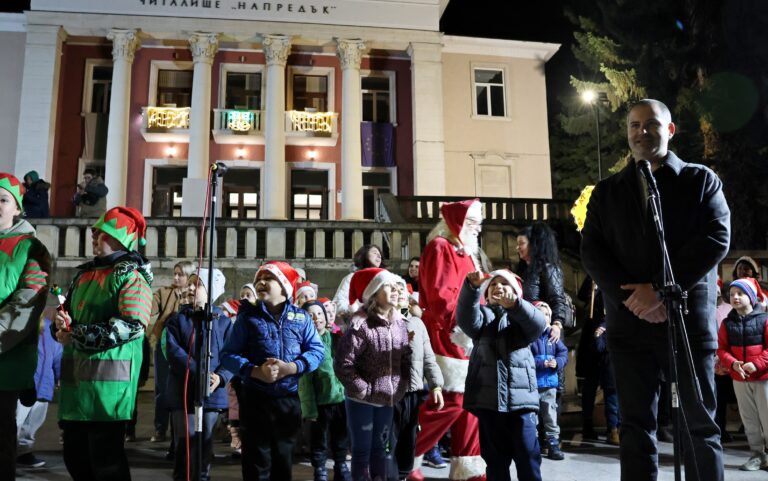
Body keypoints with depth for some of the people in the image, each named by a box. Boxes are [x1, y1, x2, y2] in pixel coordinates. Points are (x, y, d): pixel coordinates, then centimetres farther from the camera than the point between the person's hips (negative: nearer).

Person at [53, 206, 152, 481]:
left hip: (108, 380, -8)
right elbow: (67, 314, 23)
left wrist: (78, 336, -16)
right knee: (74, 455, 16)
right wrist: (61, 326, -2)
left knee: (106, 458, -1)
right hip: (76, 376, 8)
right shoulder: (84, 273, 17)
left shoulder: (132, 275, -7)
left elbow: (132, 325, -19)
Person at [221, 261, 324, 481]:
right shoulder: (248, 316, 1)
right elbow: (228, 354, -4)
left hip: (289, 399, 2)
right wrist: (255, 371, -20)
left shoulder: (301, 317, 4)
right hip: (255, 399, -1)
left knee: (284, 461, 15)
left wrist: (292, 367, -18)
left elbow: (317, 349, -1)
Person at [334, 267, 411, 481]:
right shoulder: (360, 324, -17)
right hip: (362, 400, -6)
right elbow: (342, 364, -20)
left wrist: (401, 386, 3)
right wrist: (363, 389, -16)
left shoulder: (399, 323, 4)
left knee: (380, 448, 17)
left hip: (387, 399, 6)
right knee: (362, 451, 6)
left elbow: (406, 358, 11)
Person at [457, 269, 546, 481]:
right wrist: (472, 287, -27)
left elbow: (539, 324, -12)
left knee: (528, 457, 1)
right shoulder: (482, 314, 13)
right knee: (495, 458, 9)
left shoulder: (522, 315, 12)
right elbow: (466, 318, -10)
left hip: (521, 397, -1)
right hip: (488, 397, 1)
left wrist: (514, 304, -30)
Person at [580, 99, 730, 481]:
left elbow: (716, 238, -6)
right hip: (630, 322, 2)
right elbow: (591, 251, 4)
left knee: (700, 424, 5)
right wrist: (631, 296, -12)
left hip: (689, 320, -2)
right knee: (636, 425, 6)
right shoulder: (606, 191, 13)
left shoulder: (701, 180, 8)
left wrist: (661, 289, -16)